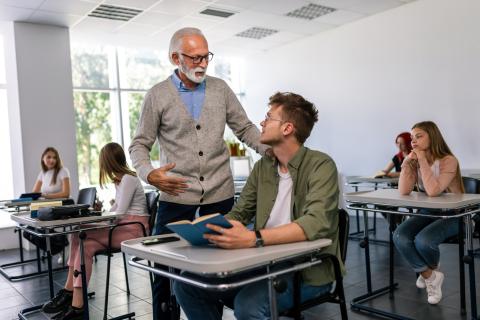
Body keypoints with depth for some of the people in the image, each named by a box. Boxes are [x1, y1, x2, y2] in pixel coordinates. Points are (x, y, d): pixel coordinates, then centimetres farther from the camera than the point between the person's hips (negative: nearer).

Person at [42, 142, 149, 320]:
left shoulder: (128, 179, -12)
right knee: (86, 245, -12)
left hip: (134, 229, -9)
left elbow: (119, 213, -17)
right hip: (123, 226, 9)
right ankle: (76, 304, -15)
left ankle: (69, 292, -10)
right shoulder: (120, 179, 18)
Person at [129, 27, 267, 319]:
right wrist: (149, 174, -18)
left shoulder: (220, 89, 7)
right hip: (176, 196, -2)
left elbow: (245, 128, 10)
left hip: (220, 194, 2)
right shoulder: (157, 96, 1)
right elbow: (139, 144, 3)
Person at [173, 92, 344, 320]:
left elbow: (316, 223, -28)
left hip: (309, 271, -6)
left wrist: (253, 239, -38)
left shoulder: (320, 166, -13)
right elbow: (238, 214, 10)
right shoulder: (263, 167, 9)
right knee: (187, 283, -5)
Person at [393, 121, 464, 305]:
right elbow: (403, 192, -11)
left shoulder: (448, 161, -16)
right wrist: (407, 161, -16)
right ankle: (430, 276, 0)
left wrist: (423, 161, -26)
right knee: (399, 237, -22)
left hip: (452, 215, -5)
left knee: (422, 240, -31)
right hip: (428, 213, 6)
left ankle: (429, 271, 7)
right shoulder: (415, 162, 2)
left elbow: (433, 191, -32)